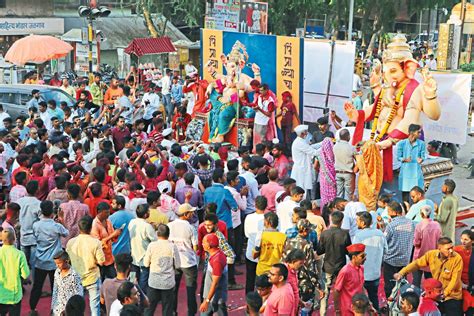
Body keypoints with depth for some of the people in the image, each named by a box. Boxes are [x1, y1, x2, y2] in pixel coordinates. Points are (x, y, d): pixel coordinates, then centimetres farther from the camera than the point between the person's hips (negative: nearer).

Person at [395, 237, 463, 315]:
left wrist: (445, 293, -31)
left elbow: (455, 279, -20)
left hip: (452, 297, -4)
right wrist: (402, 273, -7)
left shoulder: (457, 258, -19)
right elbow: (417, 264, 2)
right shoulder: (431, 254, -9)